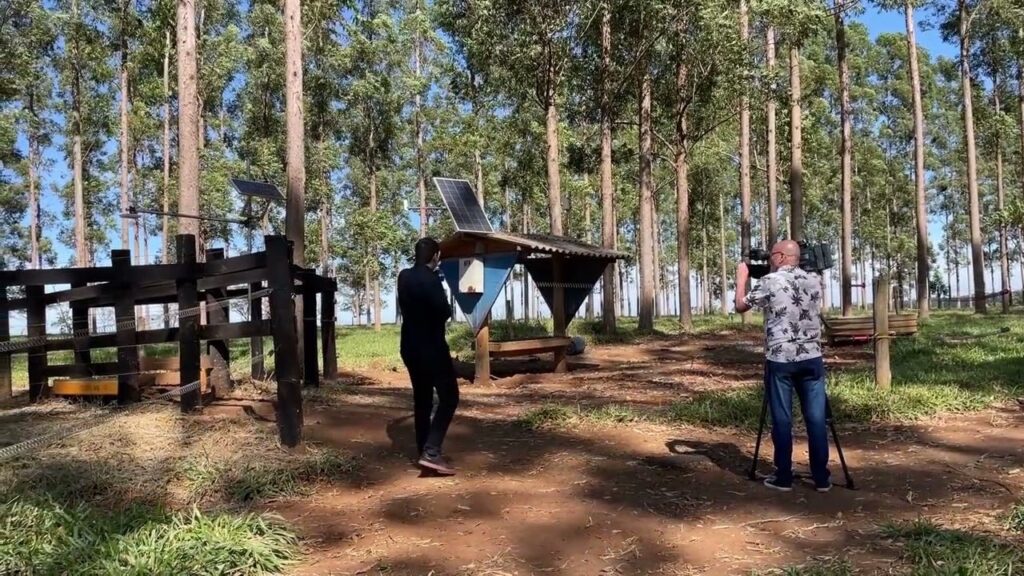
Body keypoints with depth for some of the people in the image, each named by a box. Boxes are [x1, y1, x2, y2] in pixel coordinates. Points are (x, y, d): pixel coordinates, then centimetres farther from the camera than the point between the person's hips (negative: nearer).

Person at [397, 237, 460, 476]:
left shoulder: (404, 276, 7)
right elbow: (444, 311, -20)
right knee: (449, 398, -3)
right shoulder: (431, 280, -17)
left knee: (422, 399, 14)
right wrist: (447, 309, 0)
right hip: (431, 347, -8)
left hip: (410, 346, 8)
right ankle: (431, 452, -12)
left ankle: (424, 451, 18)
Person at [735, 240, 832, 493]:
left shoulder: (770, 282, -6)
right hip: (811, 358, 3)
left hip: (780, 359, -3)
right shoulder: (815, 280, 6)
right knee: (816, 418, 6)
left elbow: (741, 306, 6)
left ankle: (784, 477, 9)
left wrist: (742, 278, 19)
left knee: (782, 419, 4)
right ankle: (821, 478, 11)